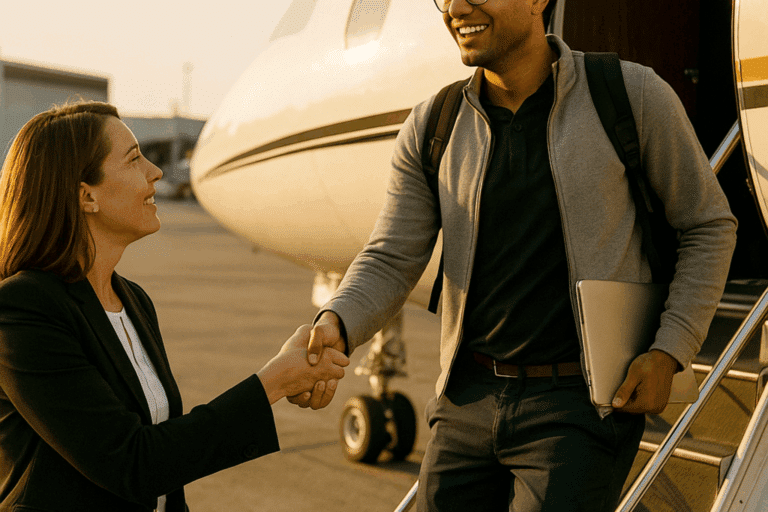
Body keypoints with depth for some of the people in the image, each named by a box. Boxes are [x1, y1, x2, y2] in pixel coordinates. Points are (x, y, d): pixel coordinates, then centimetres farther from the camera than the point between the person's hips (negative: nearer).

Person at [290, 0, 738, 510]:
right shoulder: (431, 129, 2)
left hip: (583, 405, -4)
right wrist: (334, 326, -21)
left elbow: (708, 225, 3)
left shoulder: (631, 95, -6)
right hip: (468, 401, 4)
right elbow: (389, 263, 0)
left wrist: (668, 353, -7)